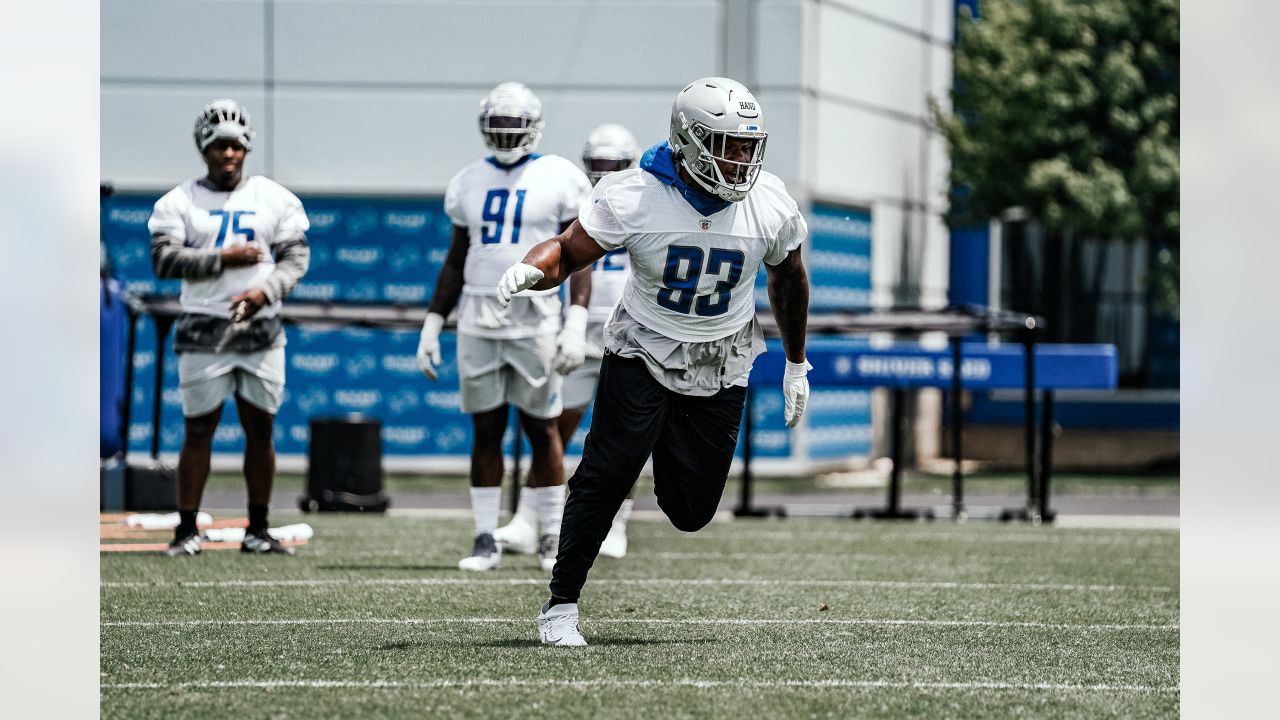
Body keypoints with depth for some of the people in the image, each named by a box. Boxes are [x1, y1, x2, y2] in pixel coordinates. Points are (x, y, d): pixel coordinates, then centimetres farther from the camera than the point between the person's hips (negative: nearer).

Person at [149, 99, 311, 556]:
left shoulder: (274, 199, 7)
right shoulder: (179, 203, 2)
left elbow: (296, 256, 2)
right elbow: (164, 260, -8)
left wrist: (266, 289, -16)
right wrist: (222, 260, -16)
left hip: (261, 330, 2)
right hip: (204, 331, -2)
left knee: (261, 429, 5)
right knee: (198, 430, -1)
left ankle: (257, 531, 12)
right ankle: (187, 530, 3)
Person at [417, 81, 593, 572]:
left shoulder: (559, 179, -1)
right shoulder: (470, 182, 11)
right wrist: (431, 326, 12)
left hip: (535, 319, -3)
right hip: (478, 320, 3)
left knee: (541, 428, 2)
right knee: (486, 430, 5)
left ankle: (552, 536, 11)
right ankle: (486, 539, 8)